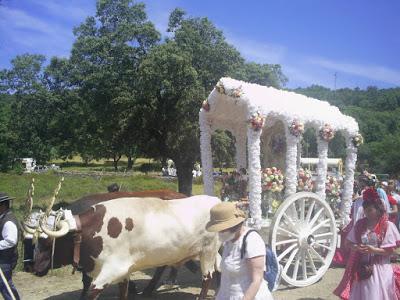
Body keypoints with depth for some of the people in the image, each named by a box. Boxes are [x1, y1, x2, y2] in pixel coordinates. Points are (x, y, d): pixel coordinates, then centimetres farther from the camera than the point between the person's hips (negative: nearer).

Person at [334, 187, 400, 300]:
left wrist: (374, 250, -23)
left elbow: (390, 250, -9)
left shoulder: (387, 226, -9)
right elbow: (350, 242, 8)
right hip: (361, 267, 4)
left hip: (379, 268, -4)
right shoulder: (360, 224, 4)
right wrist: (356, 247, -14)